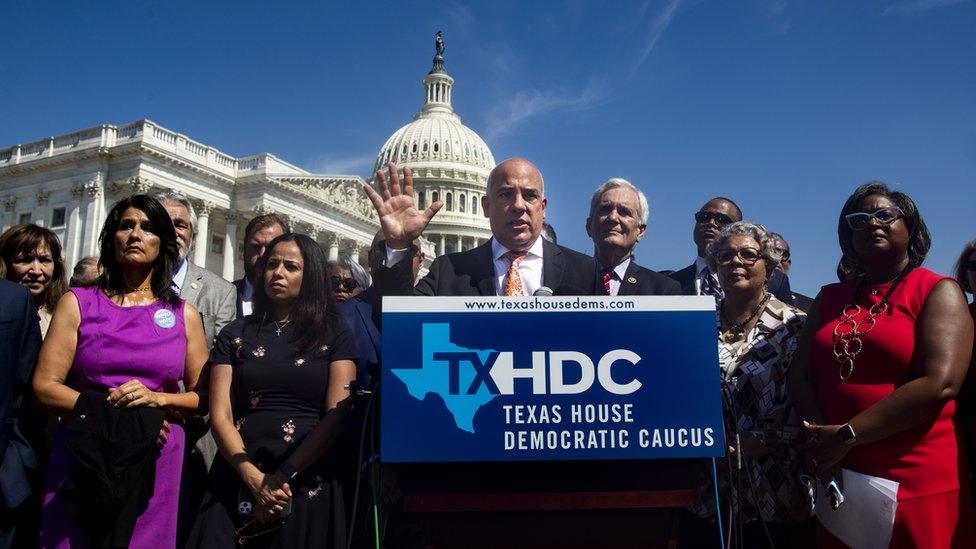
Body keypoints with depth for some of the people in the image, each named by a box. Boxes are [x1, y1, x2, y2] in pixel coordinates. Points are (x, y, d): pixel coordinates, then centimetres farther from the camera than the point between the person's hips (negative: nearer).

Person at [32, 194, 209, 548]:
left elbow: (204, 396, 5)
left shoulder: (184, 315, 6)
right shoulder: (77, 303, 4)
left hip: (156, 461, 1)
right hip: (82, 456, 0)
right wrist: (106, 411, -14)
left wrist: (156, 399, -13)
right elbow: (44, 386, -2)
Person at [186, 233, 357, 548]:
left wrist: (283, 476, -14)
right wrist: (254, 478, -13)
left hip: (308, 483, -1)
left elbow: (337, 415, -6)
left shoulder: (333, 334, 2)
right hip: (238, 481, 2)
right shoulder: (235, 333, 8)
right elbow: (220, 416, 0)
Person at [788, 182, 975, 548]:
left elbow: (939, 384, -16)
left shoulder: (938, 292, -2)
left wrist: (848, 435, -16)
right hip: (839, 480, 4)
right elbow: (800, 377, 5)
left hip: (919, 486, -4)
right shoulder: (830, 298, 12)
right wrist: (820, 440, -13)